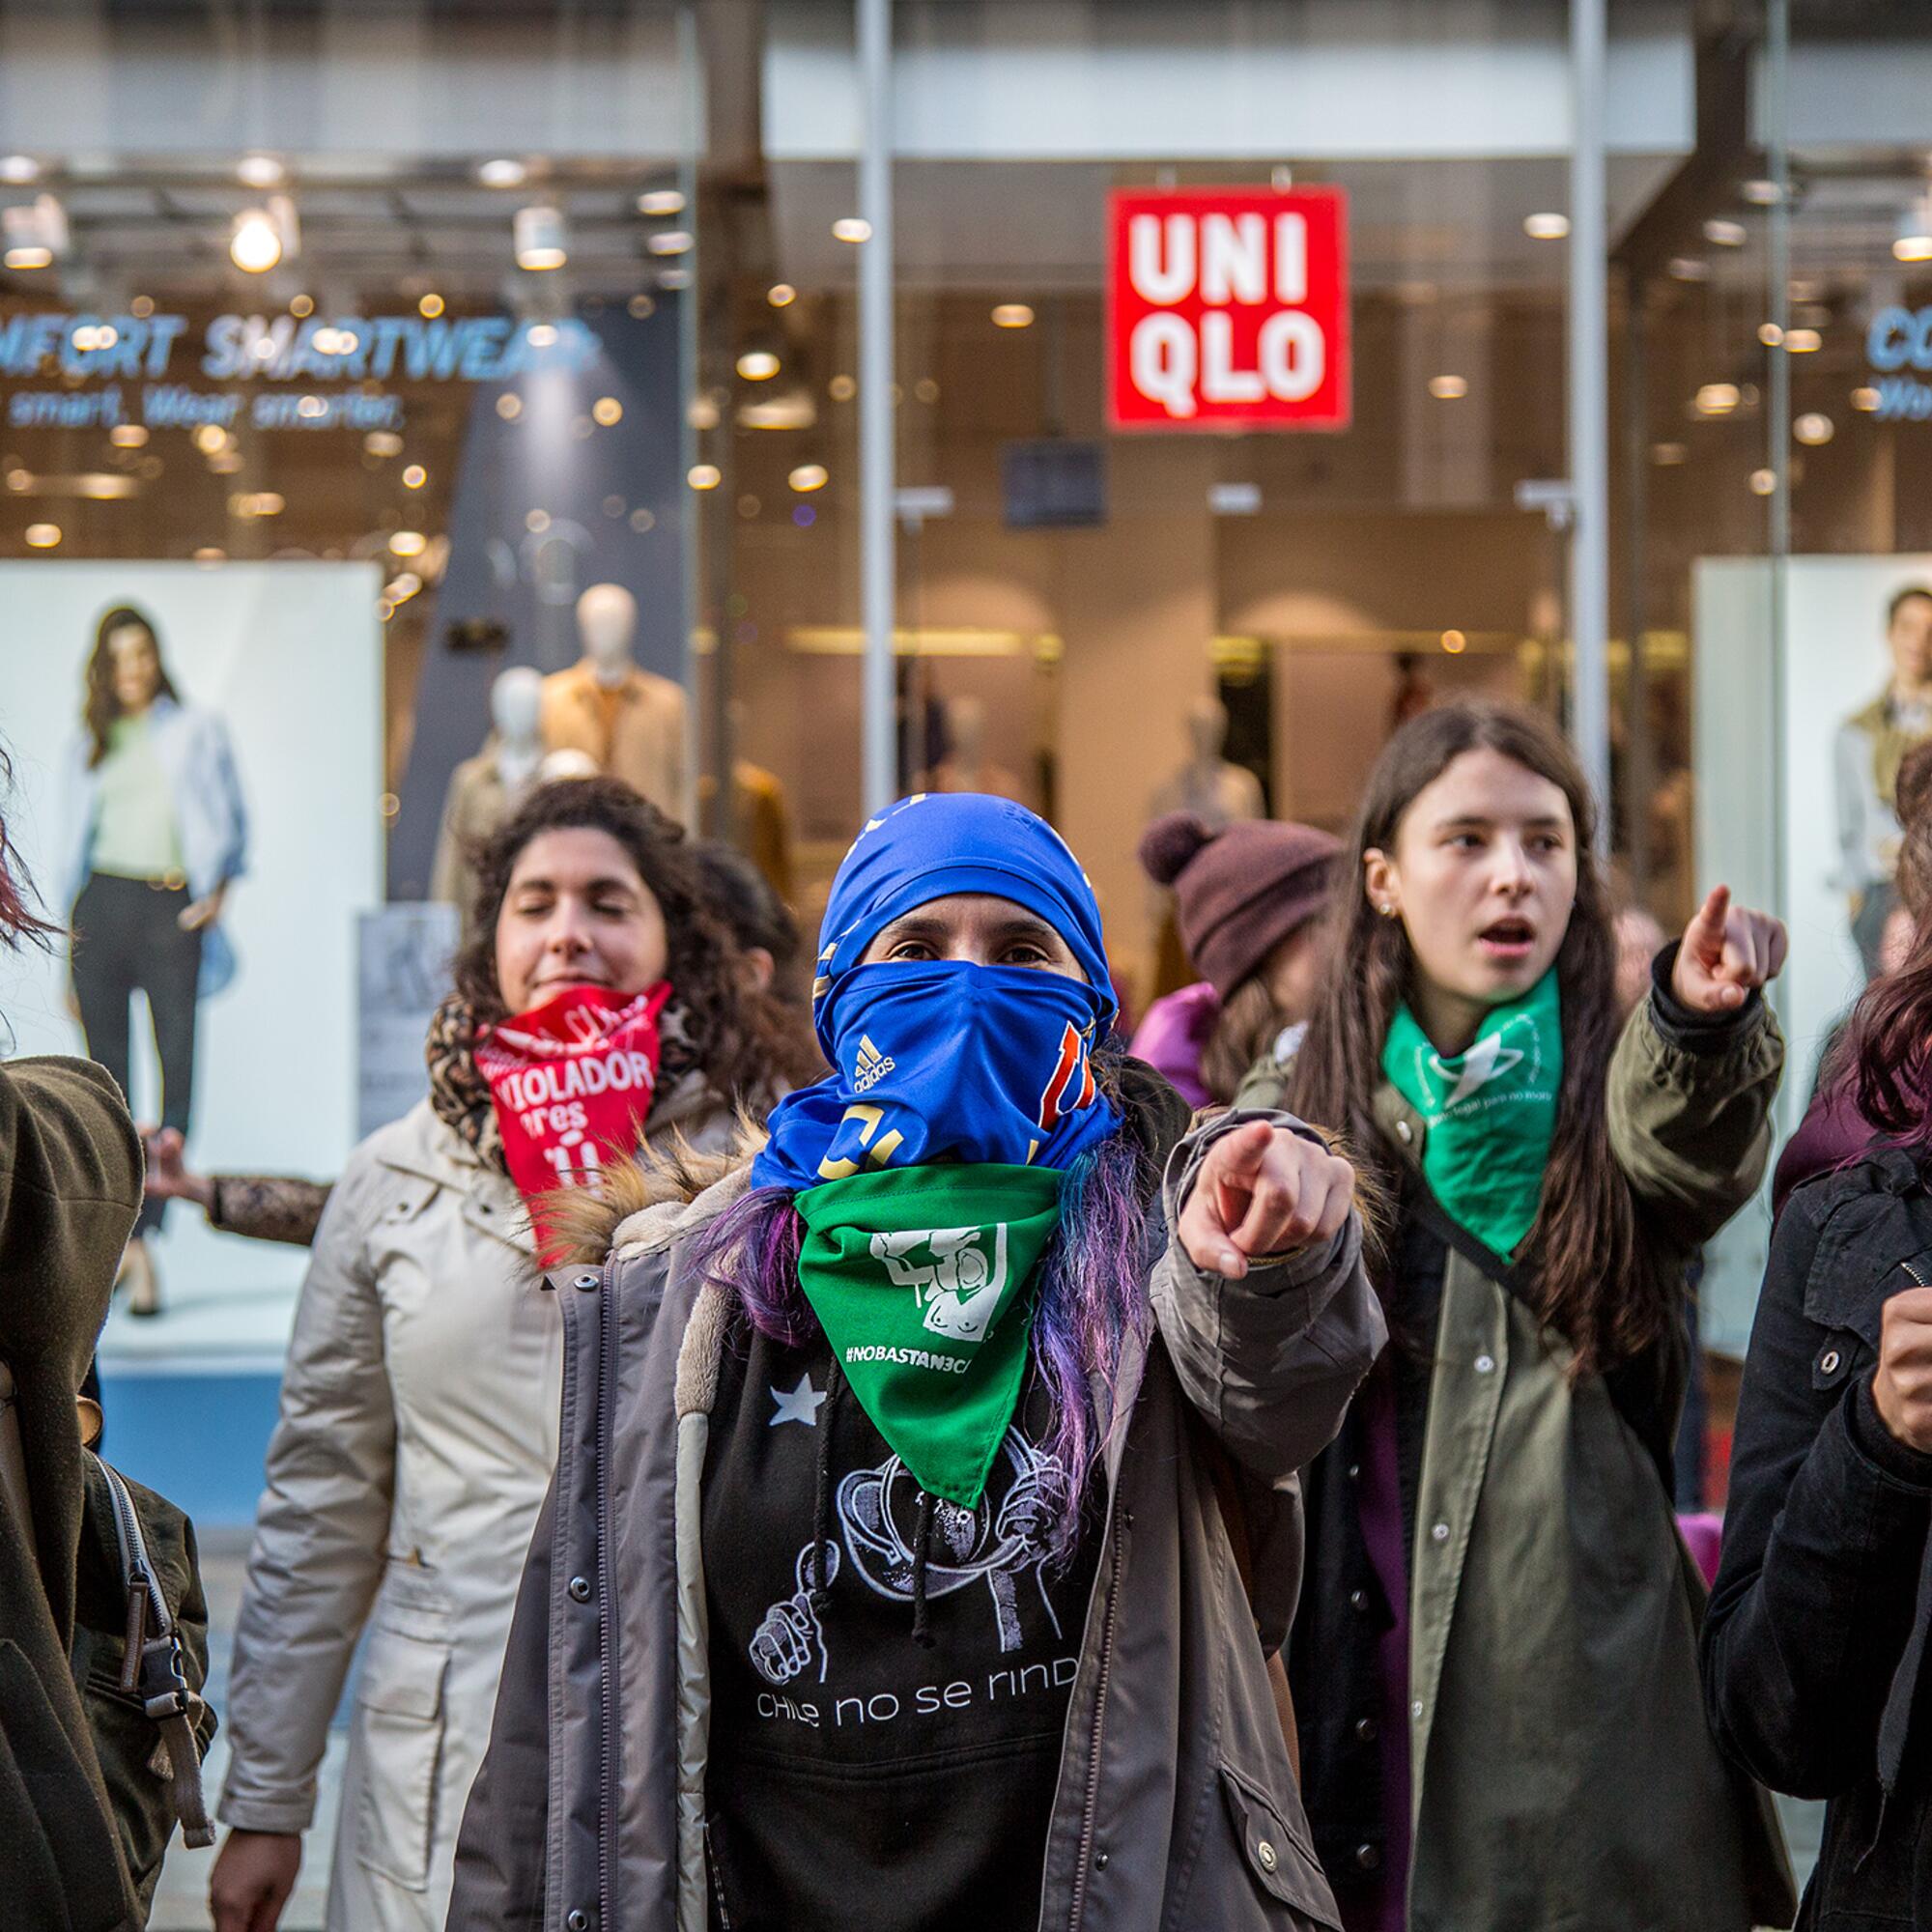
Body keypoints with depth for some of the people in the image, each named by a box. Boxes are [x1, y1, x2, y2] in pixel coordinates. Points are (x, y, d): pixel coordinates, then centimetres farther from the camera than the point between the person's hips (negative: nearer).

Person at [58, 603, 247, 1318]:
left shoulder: (195, 729, 11)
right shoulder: (88, 746, 17)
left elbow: (229, 820, 8)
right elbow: (75, 843, 17)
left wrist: (217, 887, -10)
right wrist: (69, 955, 12)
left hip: (172, 910, -2)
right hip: (102, 904, 3)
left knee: (178, 1067, -13)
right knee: (107, 1077, 1)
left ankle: (145, 1239, -16)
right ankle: (122, 1235, 10)